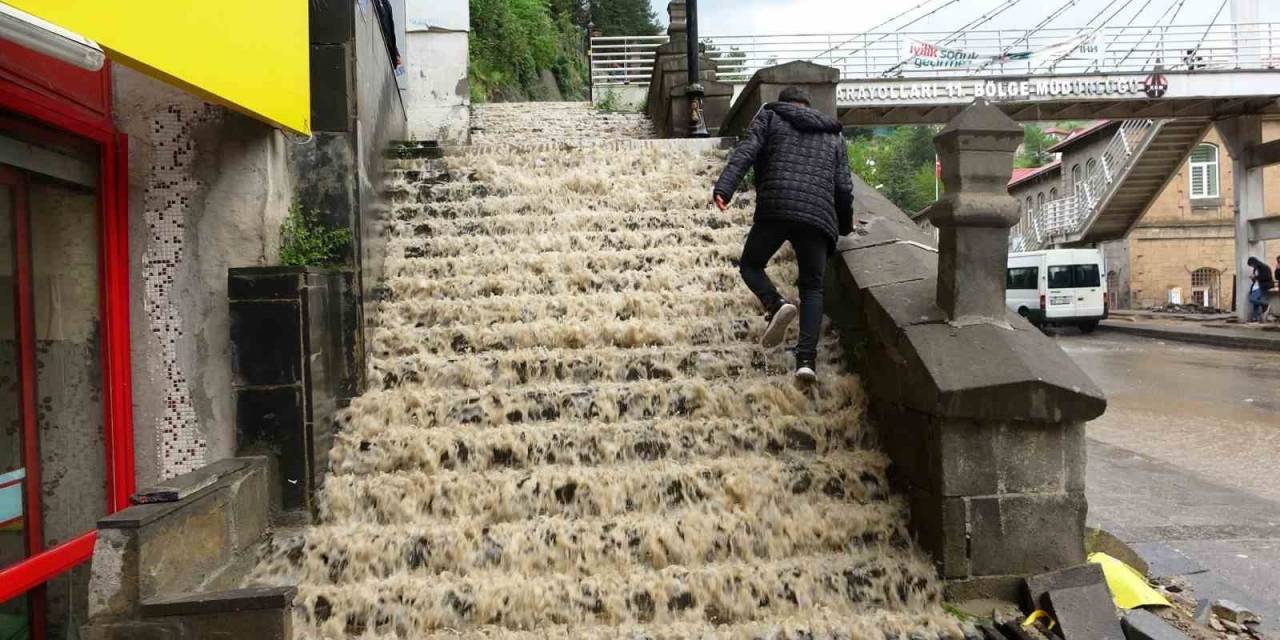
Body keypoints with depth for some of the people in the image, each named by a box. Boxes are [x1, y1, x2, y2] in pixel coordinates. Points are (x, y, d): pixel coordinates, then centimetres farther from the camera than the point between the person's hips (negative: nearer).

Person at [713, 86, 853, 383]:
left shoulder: (769, 117, 19)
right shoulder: (834, 135, 26)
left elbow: (746, 151, 0)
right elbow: (843, 186, 18)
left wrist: (724, 187, -12)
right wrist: (845, 225, 33)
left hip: (774, 210, -2)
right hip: (818, 216, 2)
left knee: (750, 265, 17)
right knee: (812, 287, 7)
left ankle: (776, 304, -15)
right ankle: (807, 358, -11)